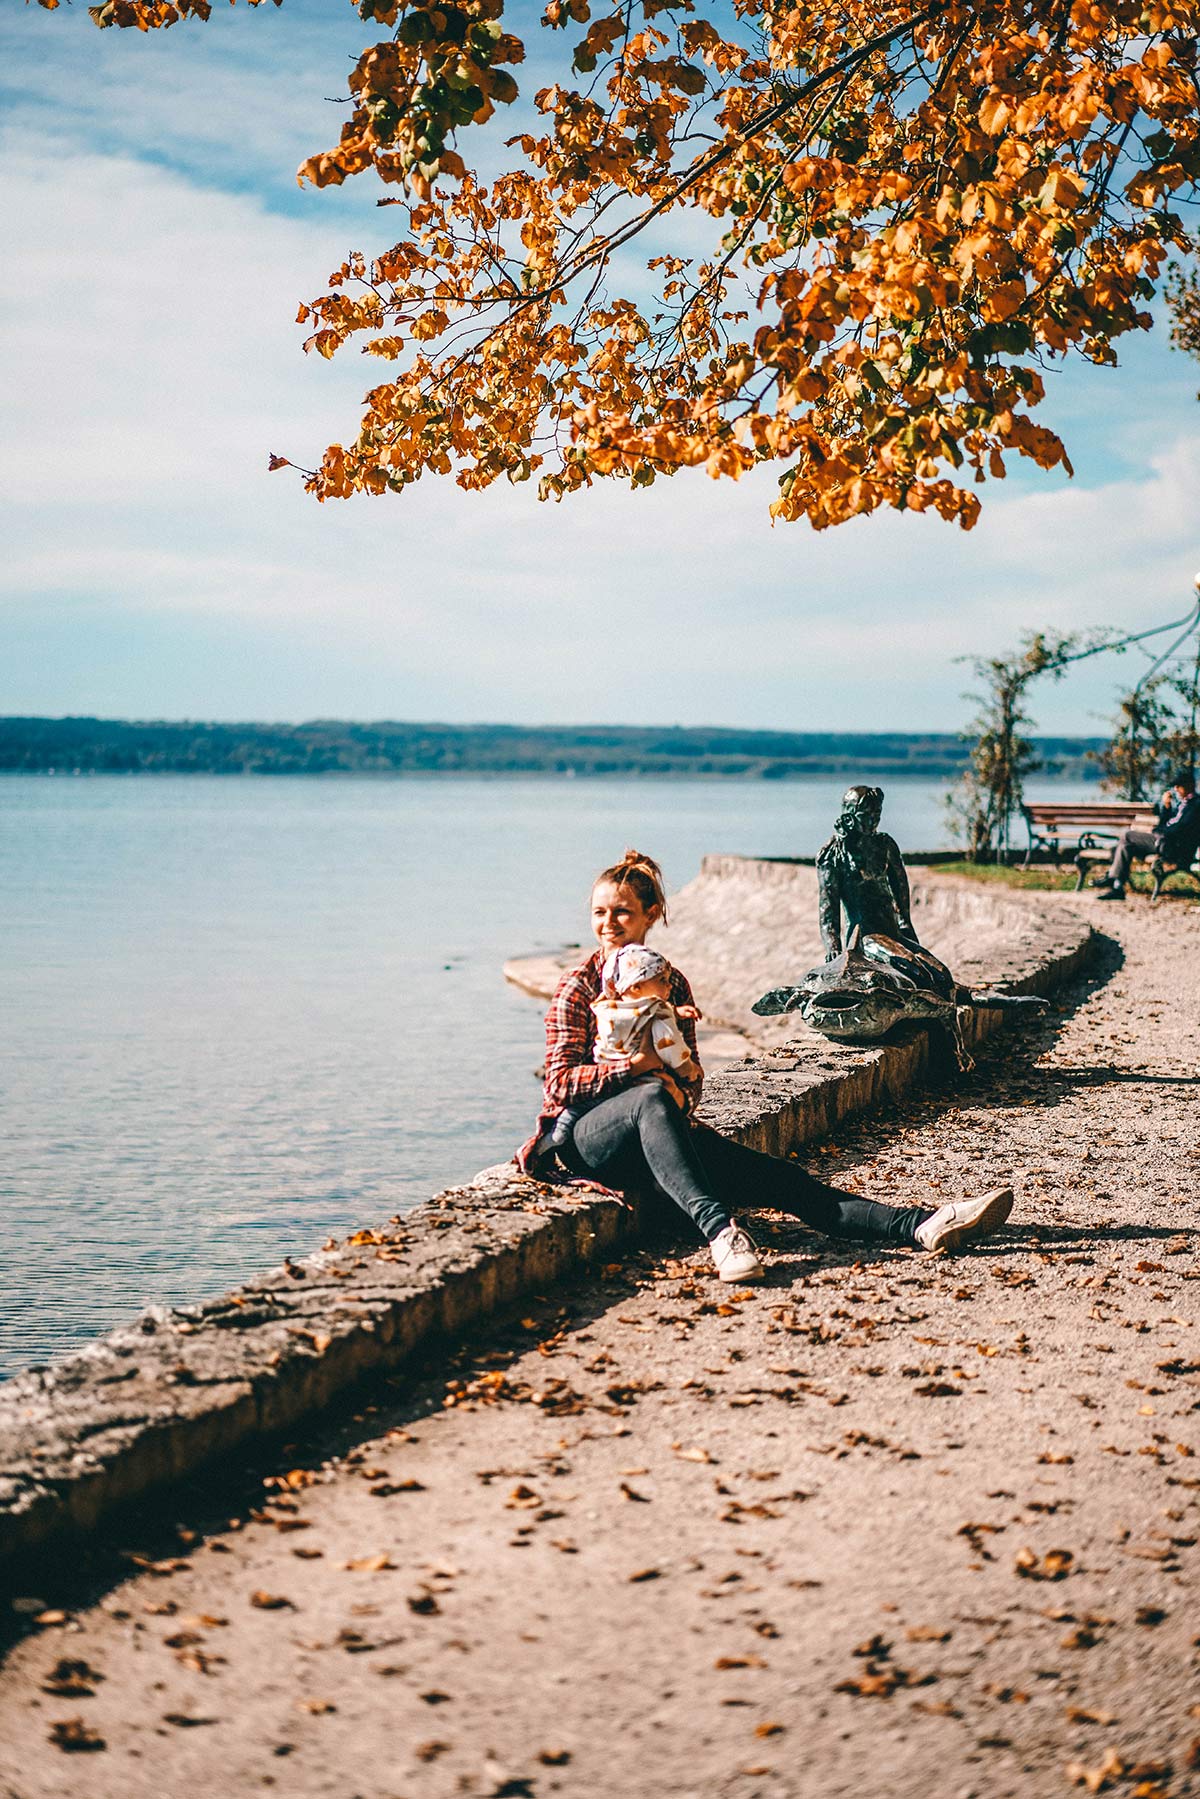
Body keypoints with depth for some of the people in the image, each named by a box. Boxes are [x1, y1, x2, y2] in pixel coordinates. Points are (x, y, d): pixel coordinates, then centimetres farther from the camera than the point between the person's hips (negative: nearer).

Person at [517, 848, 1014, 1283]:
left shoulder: (670, 983, 14)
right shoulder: (578, 987, 1)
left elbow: (691, 1077, 15)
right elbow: (562, 1082, -6)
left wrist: (682, 1097, -9)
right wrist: (640, 1063, -14)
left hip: (654, 1137, 4)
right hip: (586, 1135, -4)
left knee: (777, 1179, -16)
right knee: (652, 1096, -39)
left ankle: (923, 1225, -31)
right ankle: (718, 1229, -51)